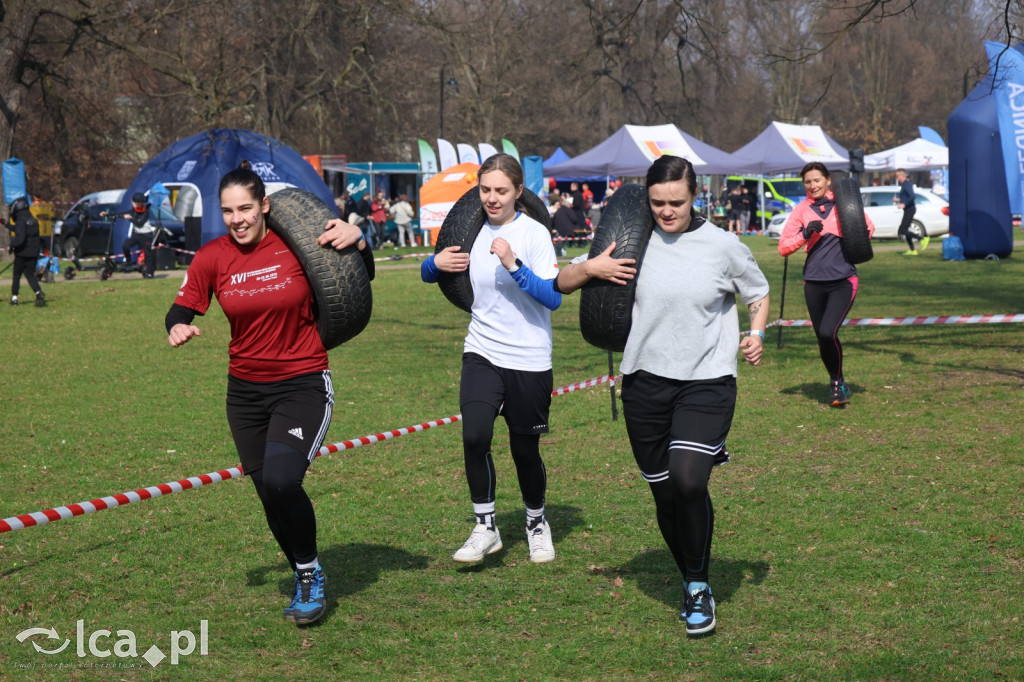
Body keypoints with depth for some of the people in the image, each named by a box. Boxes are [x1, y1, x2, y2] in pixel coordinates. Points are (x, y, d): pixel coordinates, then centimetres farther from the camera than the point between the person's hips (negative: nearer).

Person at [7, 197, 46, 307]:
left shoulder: (21, 221, -16)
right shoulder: (33, 221, 8)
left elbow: (20, 238, -27)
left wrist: (12, 245, -9)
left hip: (22, 253, -6)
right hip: (33, 253, 6)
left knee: (16, 275, 11)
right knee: (30, 275, 8)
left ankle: (14, 297, 16)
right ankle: (39, 293, -15)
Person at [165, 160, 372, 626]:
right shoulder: (213, 258, -3)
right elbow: (181, 309, 4)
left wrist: (358, 243, -17)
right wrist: (177, 328, -18)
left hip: (303, 383, -4)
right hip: (246, 390, 4)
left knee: (281, 479, -23)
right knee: (269, 493, 9)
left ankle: (310, 573, 2)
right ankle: (304, 580, 33)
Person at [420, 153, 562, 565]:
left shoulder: (534, 233, -10)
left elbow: (553, 298, -20)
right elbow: (428, 275, 16)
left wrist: (513, 265, -31)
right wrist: (436, 263, -7)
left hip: (529, 360, -3)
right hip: (483, 353, 3)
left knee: (525, 450, 6)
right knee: (474, 435, -17)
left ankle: (537, 523, 32)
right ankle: (485, 528, -3)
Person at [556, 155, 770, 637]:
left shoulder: (723, 246, -2)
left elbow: (758, 295, 15)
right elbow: (561, 284, 9)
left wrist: (756, 334, -3)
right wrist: (589, 268, -12)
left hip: (707, 382, -3)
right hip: (646, 382, 3)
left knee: (688, 479, -23)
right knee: (664, 495, 8)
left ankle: (699, 587, -3)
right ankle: (693, 588, 30)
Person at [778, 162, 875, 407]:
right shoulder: (802, 210, 4)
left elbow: (868, 227, 17)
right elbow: (783, 247, 0)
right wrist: (805, 234, -14)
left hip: (843, 281, -2)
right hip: (814, 282, 3)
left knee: (828, 333, -18)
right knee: (822, 338, 5)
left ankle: (837, 383, 3)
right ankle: (837, 384, 28)